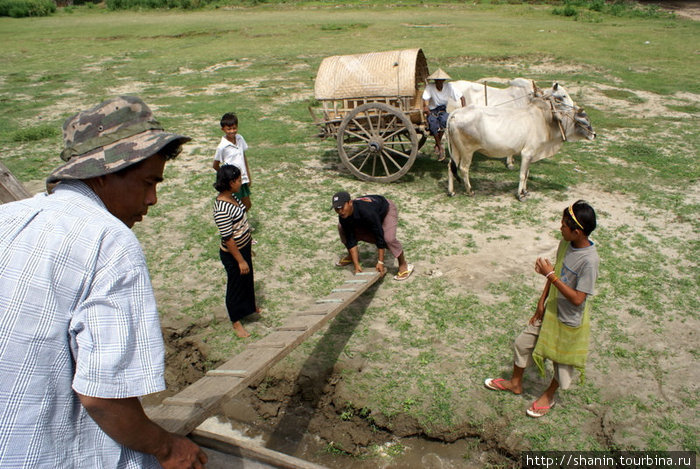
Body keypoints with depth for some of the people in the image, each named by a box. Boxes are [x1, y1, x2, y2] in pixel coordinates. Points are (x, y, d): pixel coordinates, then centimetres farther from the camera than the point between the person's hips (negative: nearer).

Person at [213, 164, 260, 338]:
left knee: (248, 279, 28)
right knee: (236, 284, 10)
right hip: (233, 254, -9)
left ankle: (249, 306, 54)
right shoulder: (222, 209, -32)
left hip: (243, 247, 9)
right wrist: (240, 260, -20)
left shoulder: (232, 197, -2)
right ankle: (236, 322, 30)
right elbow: (228, 239, -27)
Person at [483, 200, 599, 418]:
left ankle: (549, 395, 42)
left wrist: (550, 275, -31)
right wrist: (542, 301, 5)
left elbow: (577, 299, -30)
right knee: (523, 343, 17)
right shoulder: (565, 244, -8)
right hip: (551, 310, 8)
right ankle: (515, 383, 40)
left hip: (571, 320, -7)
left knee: (563, 360, 17)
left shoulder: (589, 260, -31)